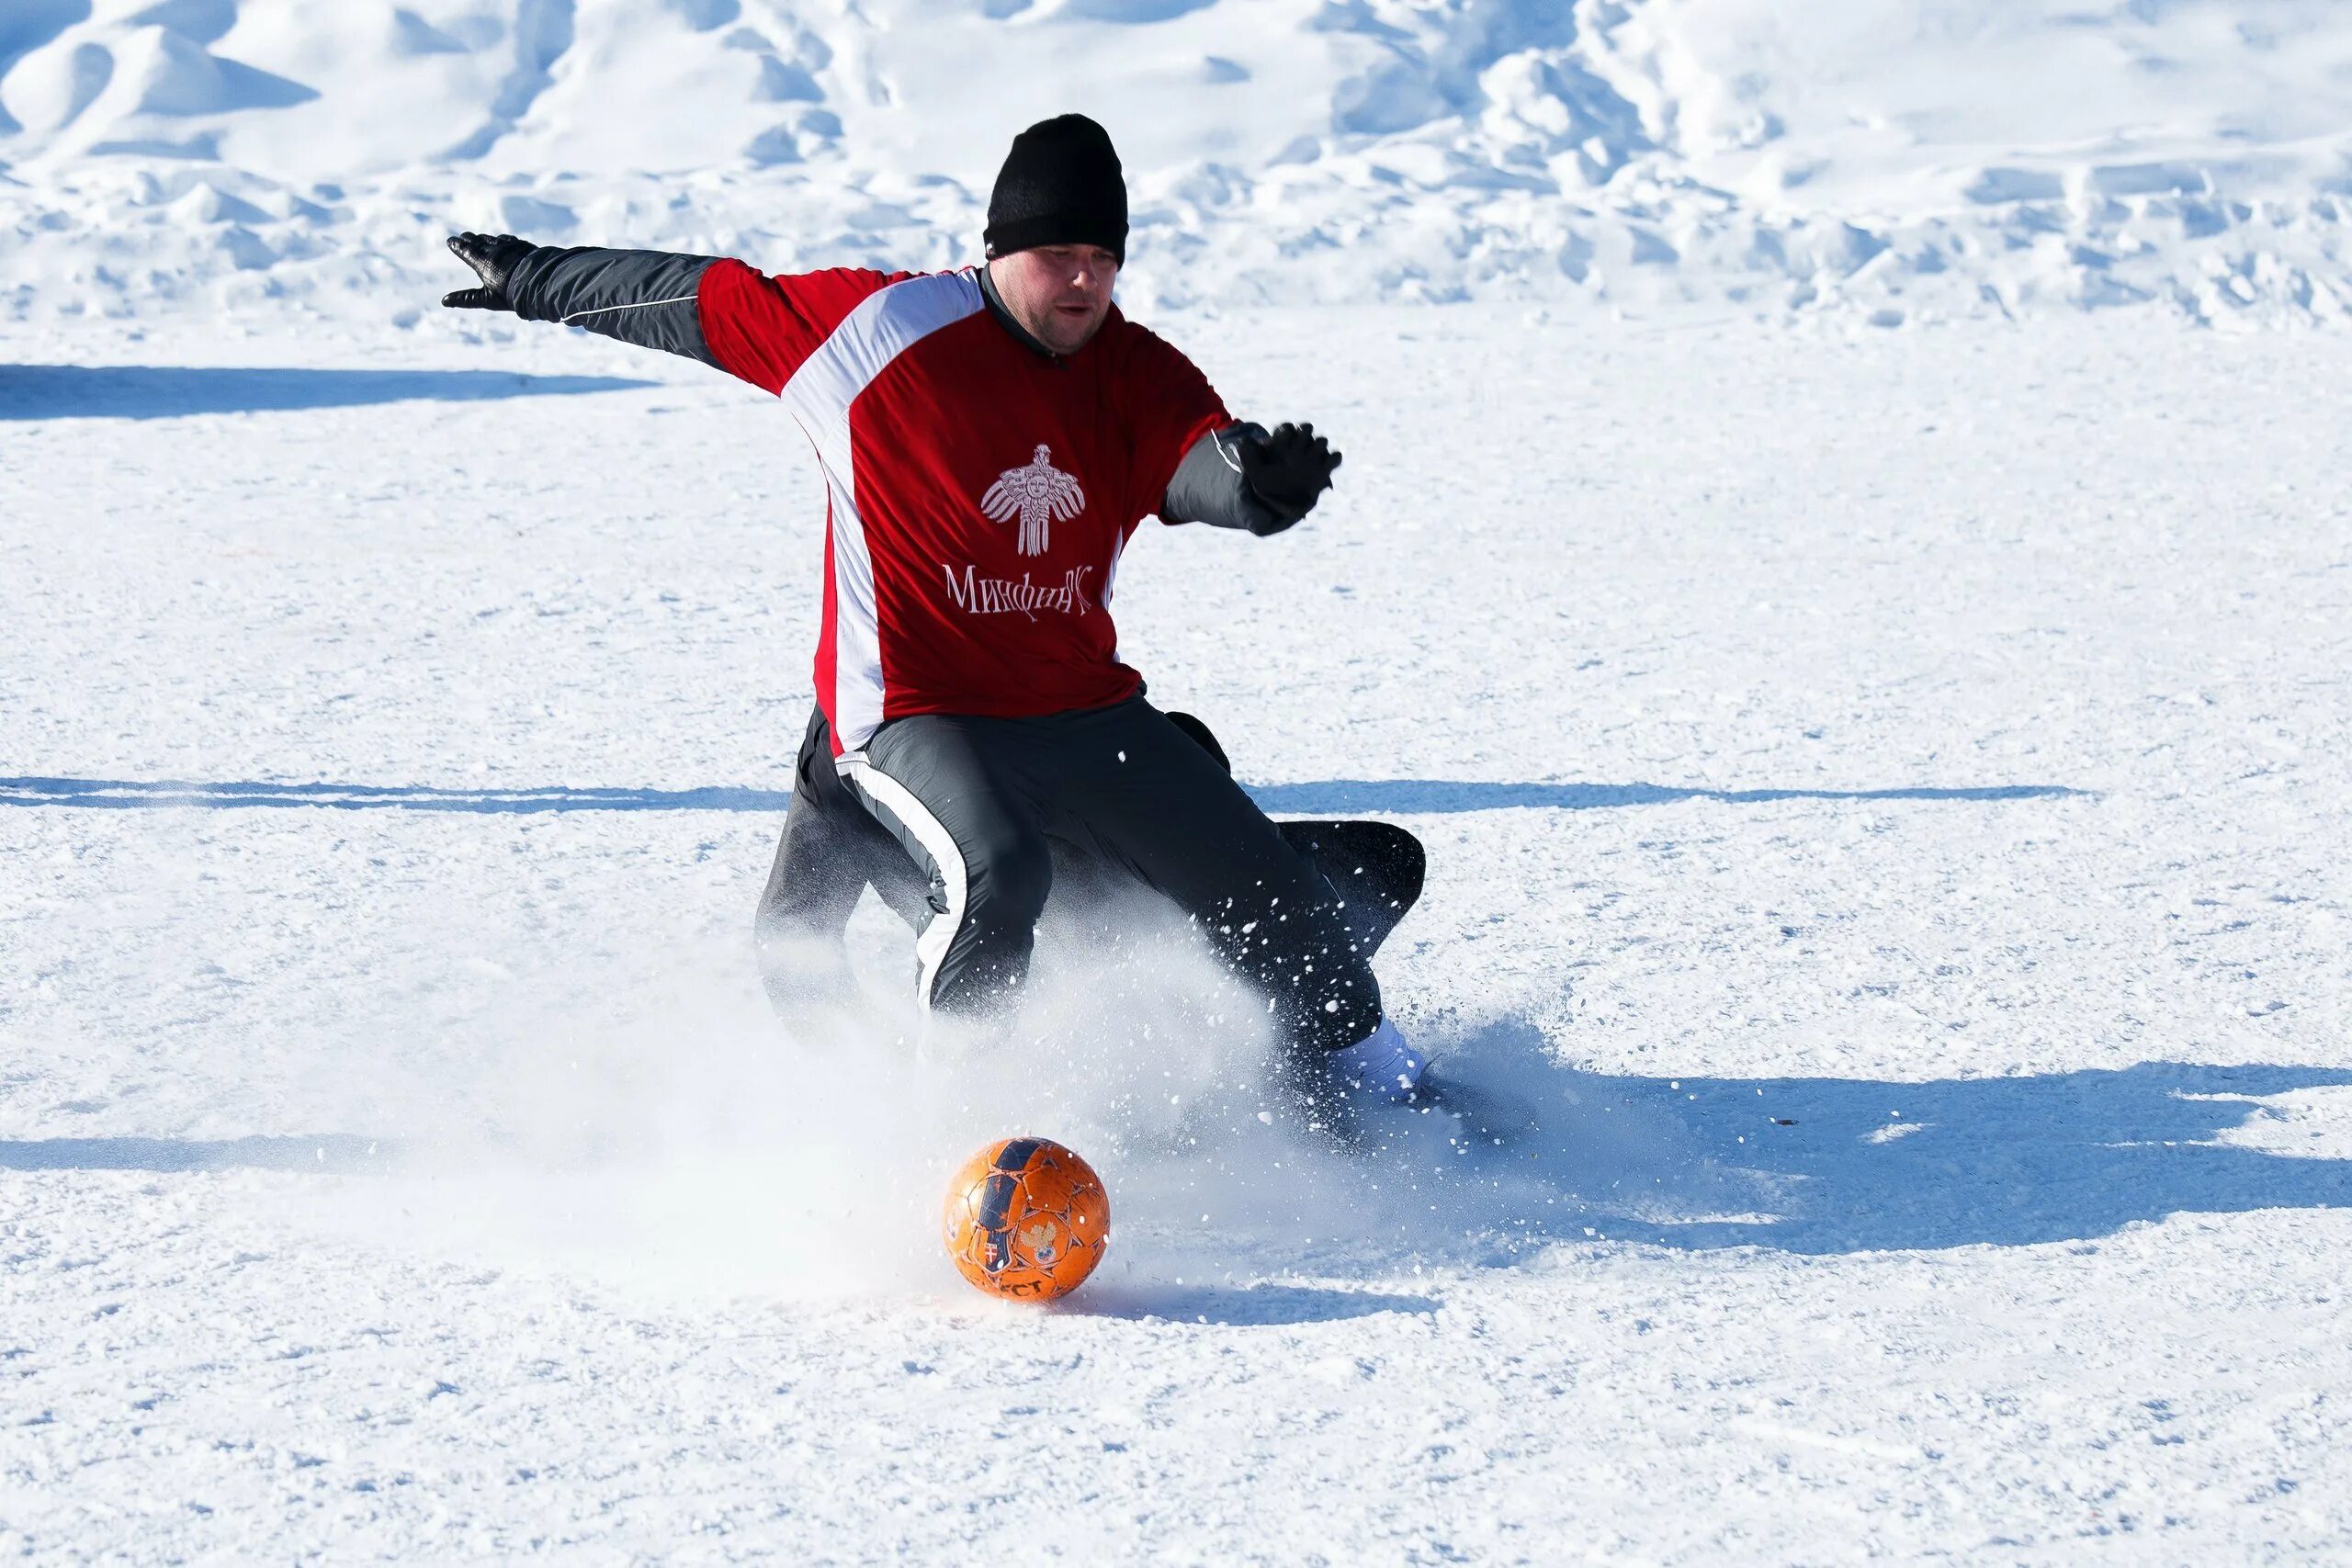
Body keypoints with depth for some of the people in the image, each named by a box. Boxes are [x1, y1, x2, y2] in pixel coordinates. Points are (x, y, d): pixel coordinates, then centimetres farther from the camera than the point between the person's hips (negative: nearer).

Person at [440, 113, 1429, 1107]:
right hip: (918, 717, -4)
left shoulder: (1140, 377, 0)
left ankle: (1373, 1088, 28)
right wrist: (534, 280, 13)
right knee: (996, 873, -35)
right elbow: (700, 303, 4)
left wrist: (1258, 477, -44)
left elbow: (1208, 469, -19)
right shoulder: (879, 329, -8)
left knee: (1279, 904, 3)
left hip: (1088, 715, 5)